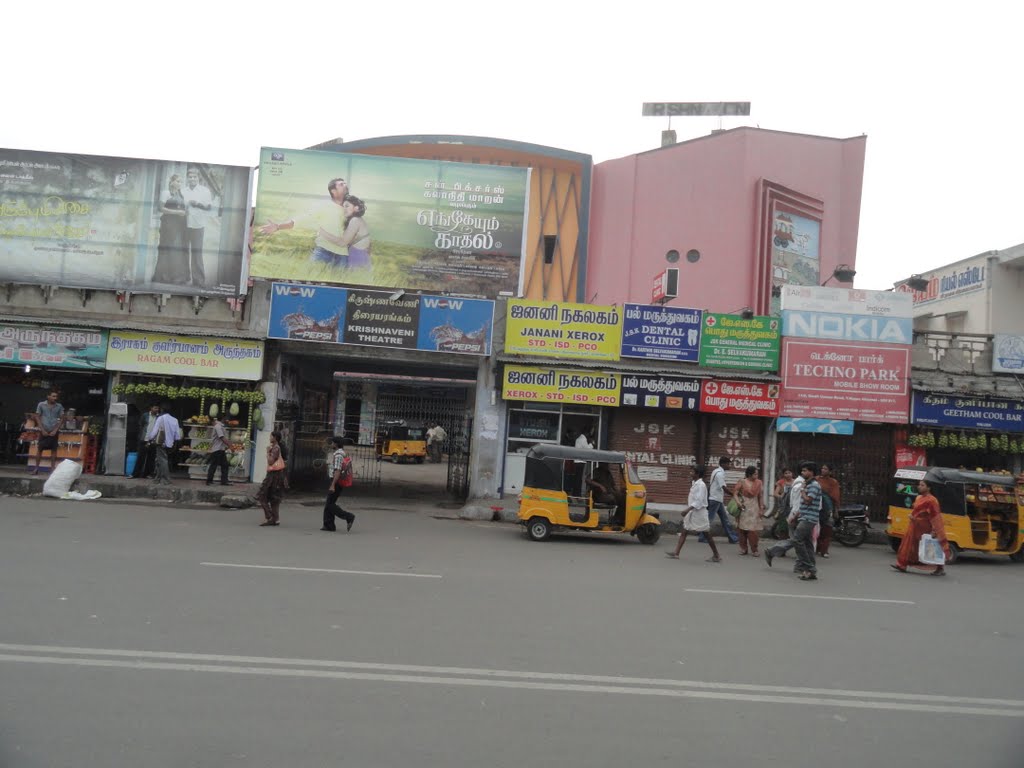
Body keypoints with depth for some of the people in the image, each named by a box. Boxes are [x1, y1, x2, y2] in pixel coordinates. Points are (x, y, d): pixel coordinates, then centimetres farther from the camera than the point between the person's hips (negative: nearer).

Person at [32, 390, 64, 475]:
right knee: (39, 449, 1)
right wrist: (42, 430, -6)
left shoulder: (59, 406, 2)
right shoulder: (41, 405, -1)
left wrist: (55, 430, -6)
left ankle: (52, 468, 8)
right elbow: (37, 417, 1)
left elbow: (62, 419, 3)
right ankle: (36, 468, 8)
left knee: (54, 450, 1)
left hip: (54, 432, 1)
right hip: (44, 431, -1)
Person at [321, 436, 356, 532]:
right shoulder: (344, 454, 13)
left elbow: (337, 471, -24)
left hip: (336, 482, -10)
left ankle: (348, 517, -8)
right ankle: (328, 525, 12)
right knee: (328, 504, 12)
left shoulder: (338, 455, -17)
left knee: (330, 504, -5)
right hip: (339, 483, 10)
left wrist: (332, 485, -26)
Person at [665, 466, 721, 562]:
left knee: (707, 535, 2)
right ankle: (676, 553, 5)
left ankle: (716, 555, 13)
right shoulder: (694, 484, 9)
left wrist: (687, 510, -28)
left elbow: (698, 501, -24)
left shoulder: (701, 485, -18)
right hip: (692, 512, 9)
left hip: (699, 513, -9)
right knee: (683, 532, 5)